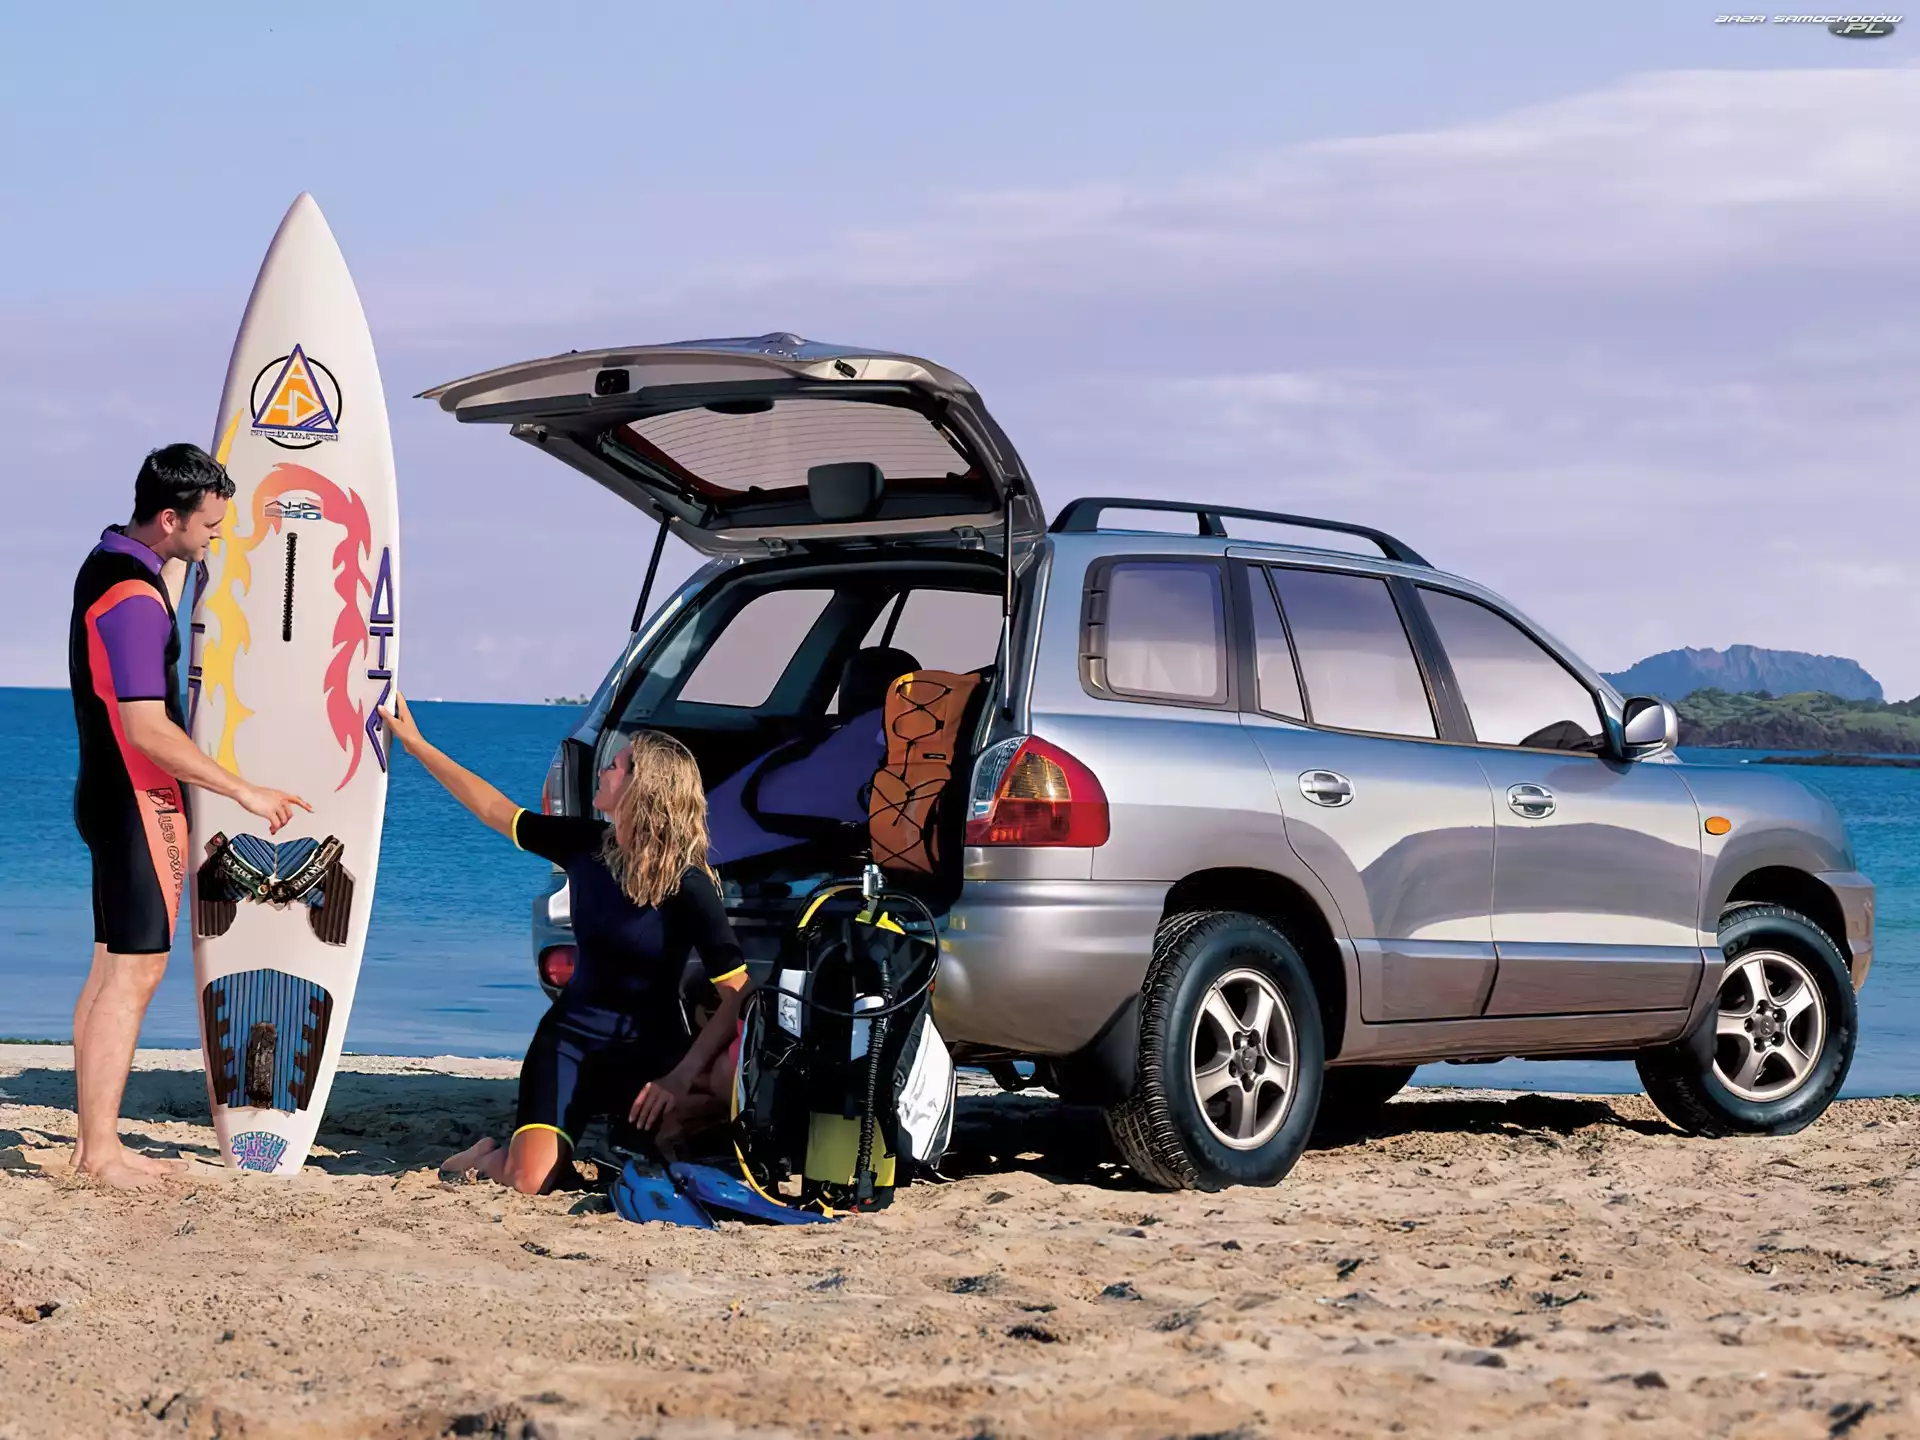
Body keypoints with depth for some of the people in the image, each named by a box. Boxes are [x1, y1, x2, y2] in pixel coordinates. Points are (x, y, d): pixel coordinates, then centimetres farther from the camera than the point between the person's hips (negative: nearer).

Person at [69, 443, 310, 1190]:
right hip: (135, 801, -10)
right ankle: (100, 1150, -10)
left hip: (117, 797, 10)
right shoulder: (132, 597, -21)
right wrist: (245, 791, -20)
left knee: (114, 968, 11)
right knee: (134, 970, -10)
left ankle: (94, 1140, 13)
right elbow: (147, 728, -25)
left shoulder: (110, 562, 11)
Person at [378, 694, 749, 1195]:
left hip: (650, 1052, -2)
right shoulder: (585, 844, -2)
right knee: (527, 1182, -22)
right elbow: (495, 810, 11)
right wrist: (415, 743, 15)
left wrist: (683, 1075, -27)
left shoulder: (689, 885, -15)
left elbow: (738, 994, -19)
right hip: (572, 1038, 2)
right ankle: (490, 1155, 16)